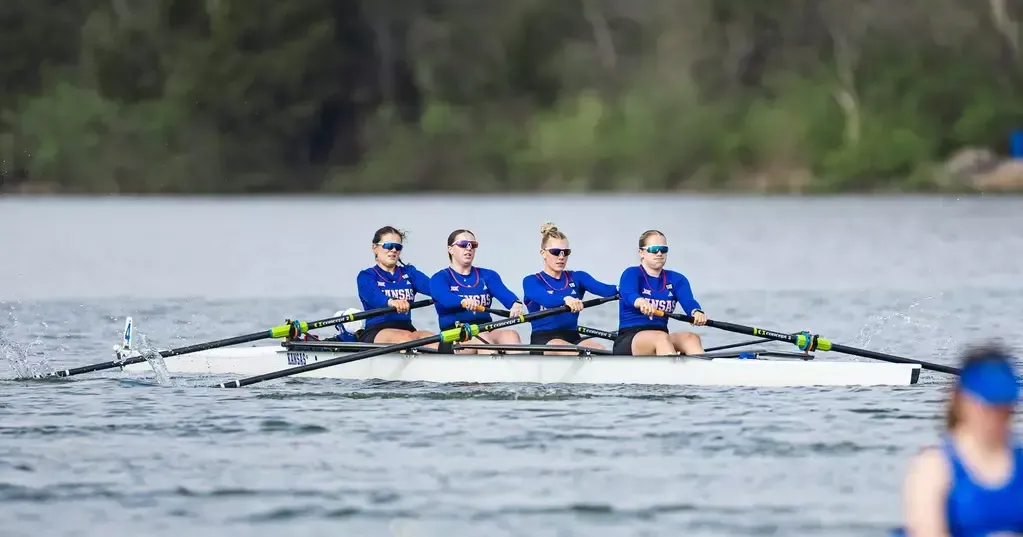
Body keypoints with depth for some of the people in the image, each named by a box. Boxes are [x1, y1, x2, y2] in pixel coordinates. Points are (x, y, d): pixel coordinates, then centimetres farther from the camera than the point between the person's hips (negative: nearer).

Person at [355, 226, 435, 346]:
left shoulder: (409, 272, 21)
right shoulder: (366, 276, 9)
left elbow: (429, 286, -2)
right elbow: (373, 296, -16)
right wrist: (391, 302, -41)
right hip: (375, 332, -4)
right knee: (406, 337, -37)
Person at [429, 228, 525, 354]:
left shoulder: (487, 276, 18)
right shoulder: (440, 278, 7)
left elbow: (503, 293, -3)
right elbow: (444, 297, -16)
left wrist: (515, 304, -29)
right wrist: (464, 301, -40)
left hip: (486, 331, 3)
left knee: (510, 335, -28)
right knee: (481, 339, -34)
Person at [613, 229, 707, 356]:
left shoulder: (676, 279, 13)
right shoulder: (631, 274, 0)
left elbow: (688, 301, -7)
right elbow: (628, 295, -23)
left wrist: (697, 312, -34)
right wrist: (642, 302, -49)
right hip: (628, 340, -4)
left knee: (691, 338, -26)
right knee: (661, 337, -35)